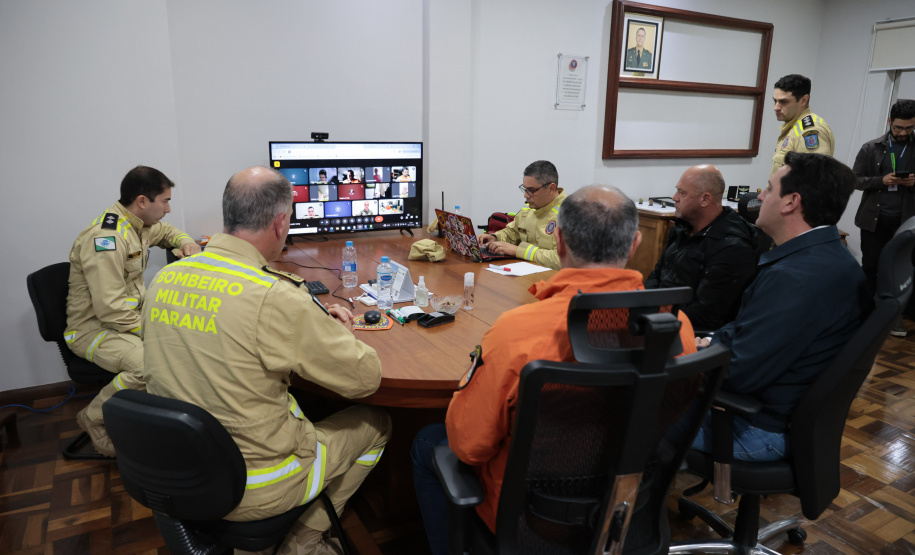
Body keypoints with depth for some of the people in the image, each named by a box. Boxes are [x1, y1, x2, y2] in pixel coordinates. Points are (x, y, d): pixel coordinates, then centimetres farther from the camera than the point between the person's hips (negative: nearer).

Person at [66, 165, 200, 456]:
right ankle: (94, 418, -6)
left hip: (132, 314, 9)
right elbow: (111, 310, -28)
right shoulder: (105, 238, -24)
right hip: (95, 327, -9)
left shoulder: (139, 225, 5)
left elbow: (166, 231, 30)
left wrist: (186, 242, 8)